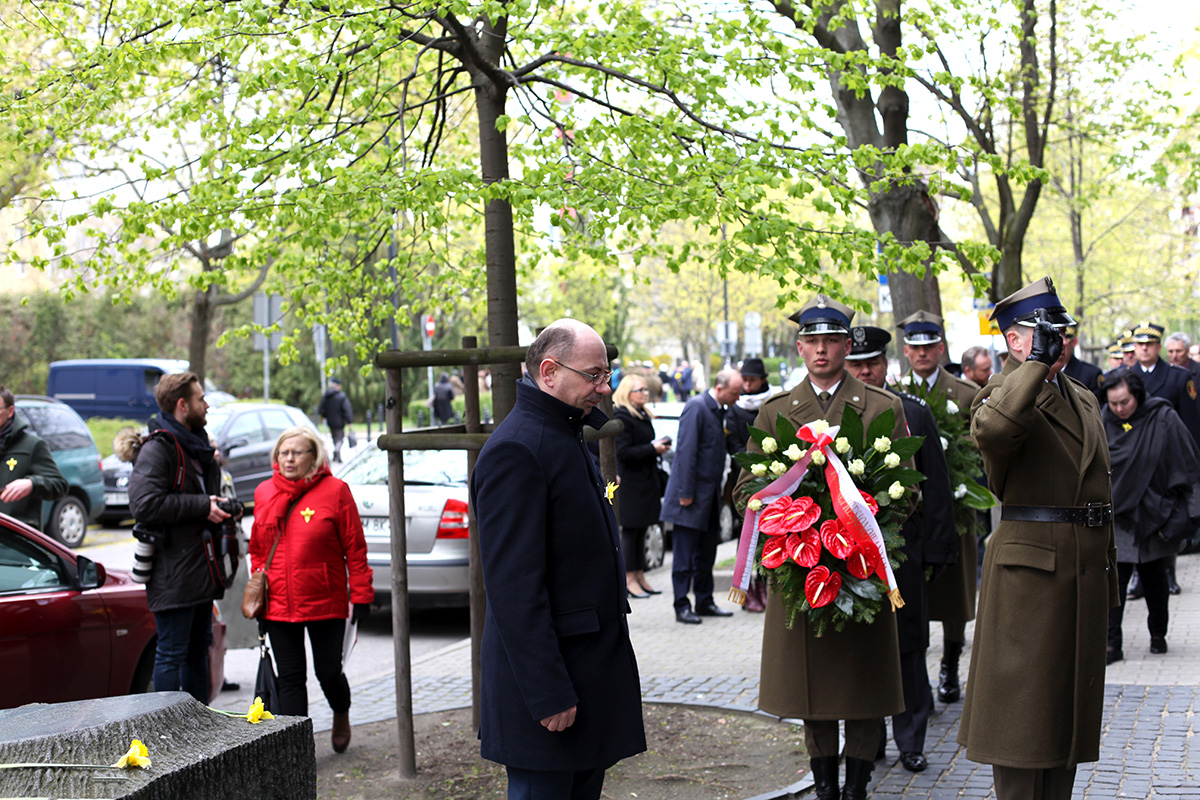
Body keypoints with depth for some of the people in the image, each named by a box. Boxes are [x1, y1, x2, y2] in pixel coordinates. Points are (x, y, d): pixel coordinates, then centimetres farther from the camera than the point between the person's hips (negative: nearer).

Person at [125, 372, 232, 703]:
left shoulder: (196, 446, 19)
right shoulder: (157, 449, -13)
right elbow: (144, 505, -25)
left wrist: (219, 507, 12)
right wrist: (202, 506, -20)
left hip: (199, 571, 10)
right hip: (172, 574, -10)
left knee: (198, 650, 16)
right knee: (171, 654, -5)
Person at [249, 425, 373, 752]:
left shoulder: (335, 491, -5)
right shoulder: (264, 493, 8)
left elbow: (355, 548, -4)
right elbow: (257, 548, 17)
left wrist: (361, 595, -6)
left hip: (326, 603, -3)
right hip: (278, 604, 3)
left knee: (328, 673, 6)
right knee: (290, 677, 4)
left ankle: (341, 716, 38)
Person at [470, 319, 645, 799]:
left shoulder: (567, 437, 15)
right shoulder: (515, 450, -18)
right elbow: (514, 585, -23)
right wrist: (547, 695, -24)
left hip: (590, 666, 10)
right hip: (547, 675, -10)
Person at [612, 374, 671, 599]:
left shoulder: (643, 415, 17)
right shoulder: (621, 417, -13)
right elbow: (623, 453, -19)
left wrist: (660, 446, 7)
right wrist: (653, 449, -17)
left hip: (646, 481, 9)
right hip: (630, 484, -9)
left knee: (640, 532, 12)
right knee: (630, 532, -4)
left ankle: (640, 577, 17)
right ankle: (629, 580, 0)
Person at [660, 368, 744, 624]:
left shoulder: (719, 410, 12)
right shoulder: (696, 407, -15)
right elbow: (686, 452, -18)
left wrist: (719, 488, 14)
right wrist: (685, 493, -19)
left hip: (710, 495, 8)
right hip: (691, 496, -8)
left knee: (706, 553, 13)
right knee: (684, 554, -1)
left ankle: (704, 602, 21)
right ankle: (682, 607, 4)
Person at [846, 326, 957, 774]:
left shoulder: (915, 412, 2)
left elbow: (936, 488, 4)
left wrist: (935, 550, 0)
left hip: (902, 549, 0)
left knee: (907, 648, 7)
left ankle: (910, 741, 18)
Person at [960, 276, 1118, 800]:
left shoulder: (1084, 399, 17)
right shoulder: (1006, 394, -8)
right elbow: (990, 429, -35)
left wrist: (1107, 571, 19)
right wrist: (1037, 362, -26)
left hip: (1085, 572, 8)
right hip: (1030, 569, -8)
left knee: (1069, 703, 13)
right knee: (1022, 703, -2)